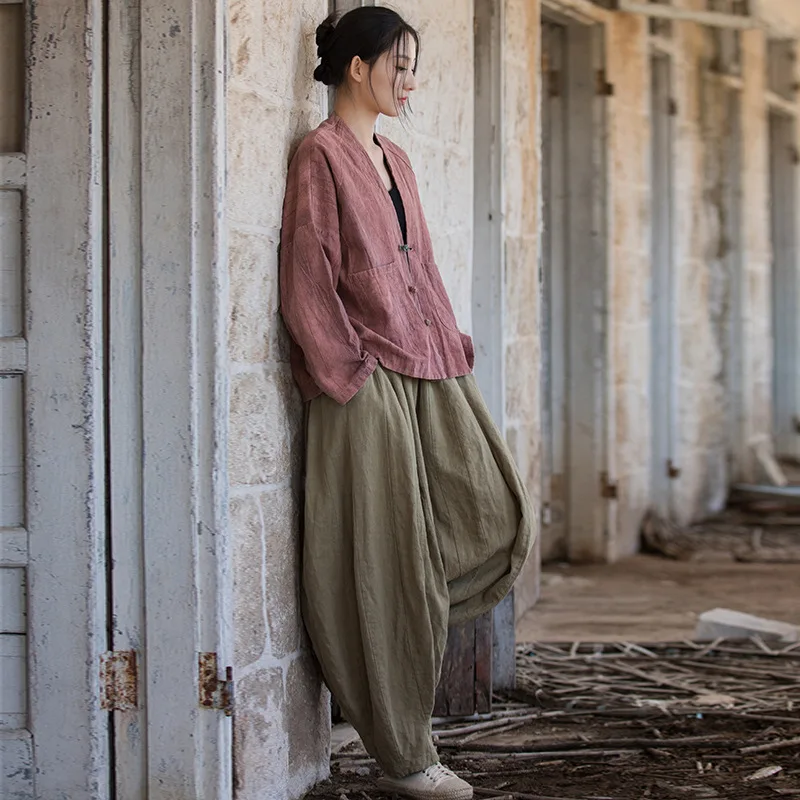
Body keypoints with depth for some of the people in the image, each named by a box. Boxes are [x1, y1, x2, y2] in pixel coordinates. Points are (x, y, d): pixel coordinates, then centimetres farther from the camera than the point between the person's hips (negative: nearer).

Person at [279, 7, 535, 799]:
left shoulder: (394, 159, 18)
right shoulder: (321, 156, -6)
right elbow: (308, 280, -11)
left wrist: (452, 344, 12)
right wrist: (345, 374, -15)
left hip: (431, 373, 8)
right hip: (369, 379, -8)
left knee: (502, 523, -1)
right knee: (390, 564, -3)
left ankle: (402, 625, 18)